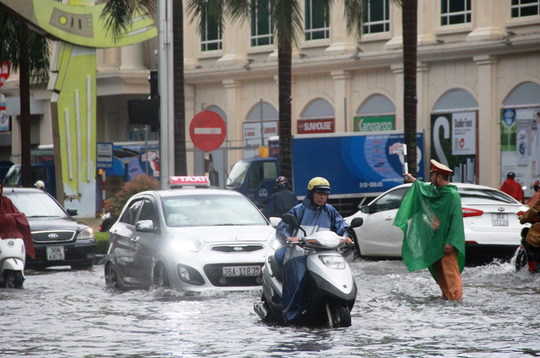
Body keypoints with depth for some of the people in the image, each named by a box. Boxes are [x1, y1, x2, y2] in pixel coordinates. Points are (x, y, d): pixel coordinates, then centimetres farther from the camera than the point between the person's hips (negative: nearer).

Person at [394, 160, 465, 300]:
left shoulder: (452, 195, -17)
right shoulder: (436, 191, 10)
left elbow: (456, 221, -20)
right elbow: (426, 189, 36)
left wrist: (450, 242, -24)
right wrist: (414, 181, 47)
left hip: (446, 241, -9)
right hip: (436, 241, 9)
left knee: (450, 271, -10)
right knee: (439, 270, 14)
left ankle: (455, 296, -9)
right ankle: (447, 295, 21)